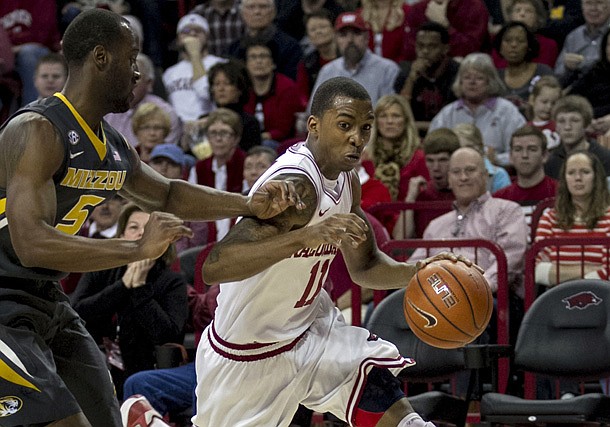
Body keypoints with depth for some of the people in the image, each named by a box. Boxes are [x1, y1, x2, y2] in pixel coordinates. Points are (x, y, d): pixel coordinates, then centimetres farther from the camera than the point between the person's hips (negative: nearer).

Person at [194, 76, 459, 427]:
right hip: (248, 352, -7)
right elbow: (213, 267, -40)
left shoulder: (346, 180, -1)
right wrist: (306, 235, -49)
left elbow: (364, 266, 13)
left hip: (309, 327, 8)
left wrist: (417, 273, -8)